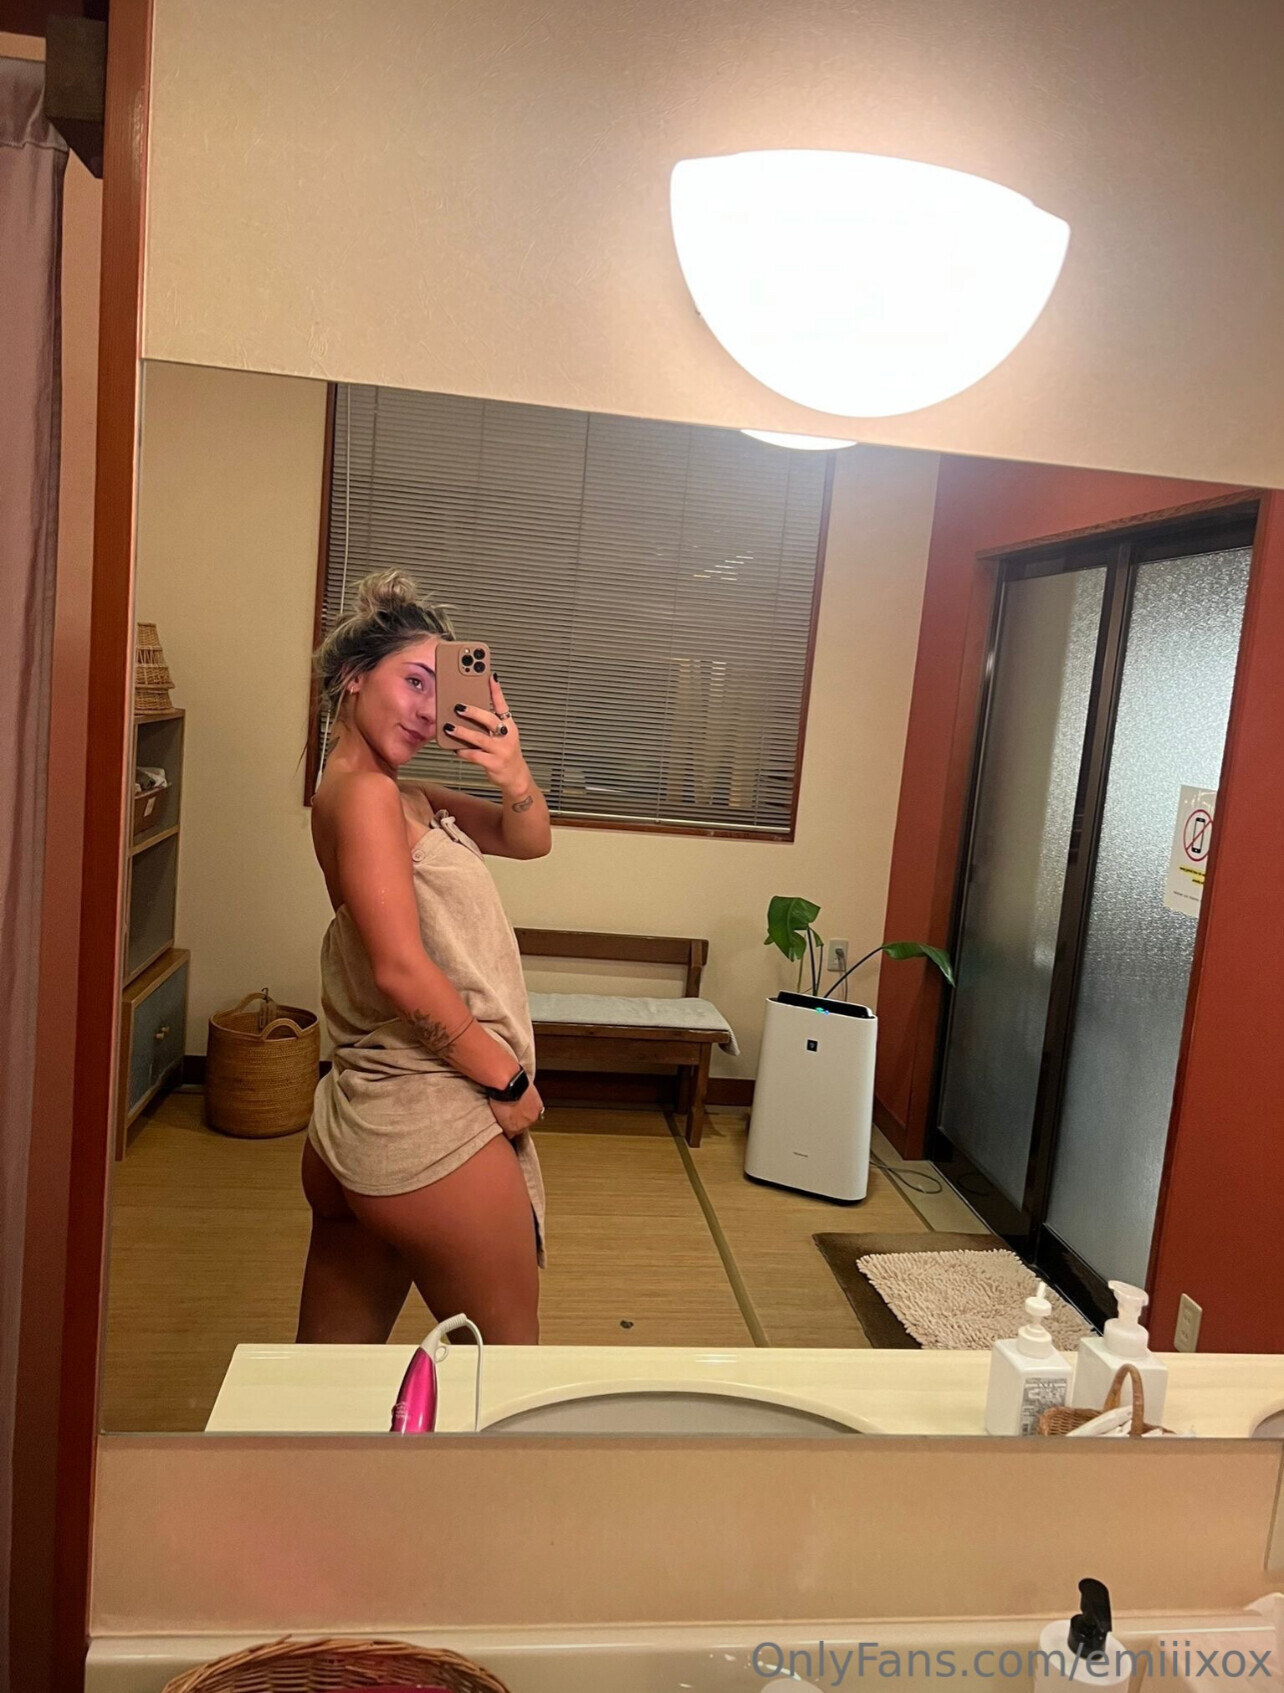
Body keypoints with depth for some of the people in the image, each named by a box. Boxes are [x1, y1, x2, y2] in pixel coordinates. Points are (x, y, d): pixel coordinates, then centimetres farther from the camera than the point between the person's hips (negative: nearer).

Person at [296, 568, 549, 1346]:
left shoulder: (401, 795, 12)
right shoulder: (363, 791, -15)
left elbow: (528, 841, 11)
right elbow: (401, 969, -22)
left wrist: (513, 772, -11)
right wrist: (508, 1079, -13)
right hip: (432, 1126, -9)